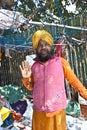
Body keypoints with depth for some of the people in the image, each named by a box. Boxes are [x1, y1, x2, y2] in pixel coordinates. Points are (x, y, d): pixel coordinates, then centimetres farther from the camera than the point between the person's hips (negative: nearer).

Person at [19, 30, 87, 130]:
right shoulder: (34, 66, 4)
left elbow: (73, 80, 2)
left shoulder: (60, 62, -6)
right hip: (39, 112, 3)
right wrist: (26, 78, -4)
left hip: (57, 111, -3)